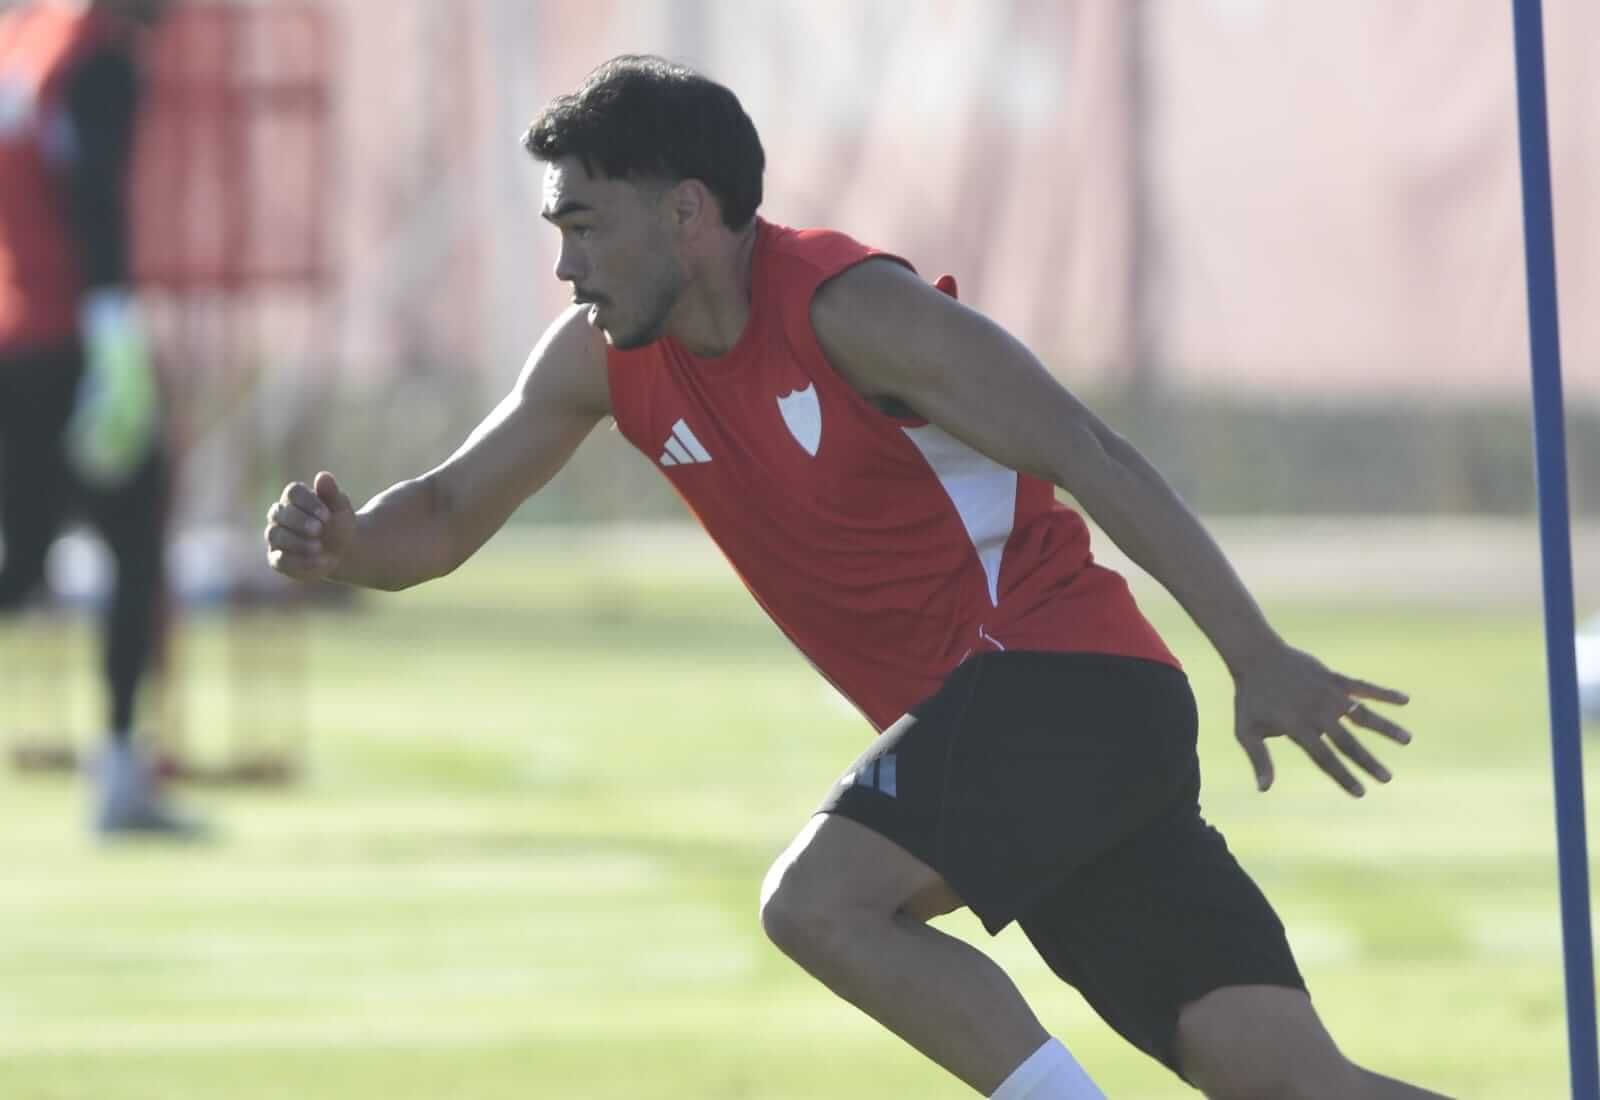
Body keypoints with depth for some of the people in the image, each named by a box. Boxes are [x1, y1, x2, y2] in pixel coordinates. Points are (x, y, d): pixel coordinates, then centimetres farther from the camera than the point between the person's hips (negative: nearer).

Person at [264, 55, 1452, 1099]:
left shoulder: (849, 309, -15)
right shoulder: (605, 358, 8)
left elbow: (1089, 456, -17)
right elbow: (447, 515, 16)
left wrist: (1259, 661, -21)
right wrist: (347, 544, -8)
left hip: (1063, 671, -7)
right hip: (985, 717, 7)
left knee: (817, 902, -24)